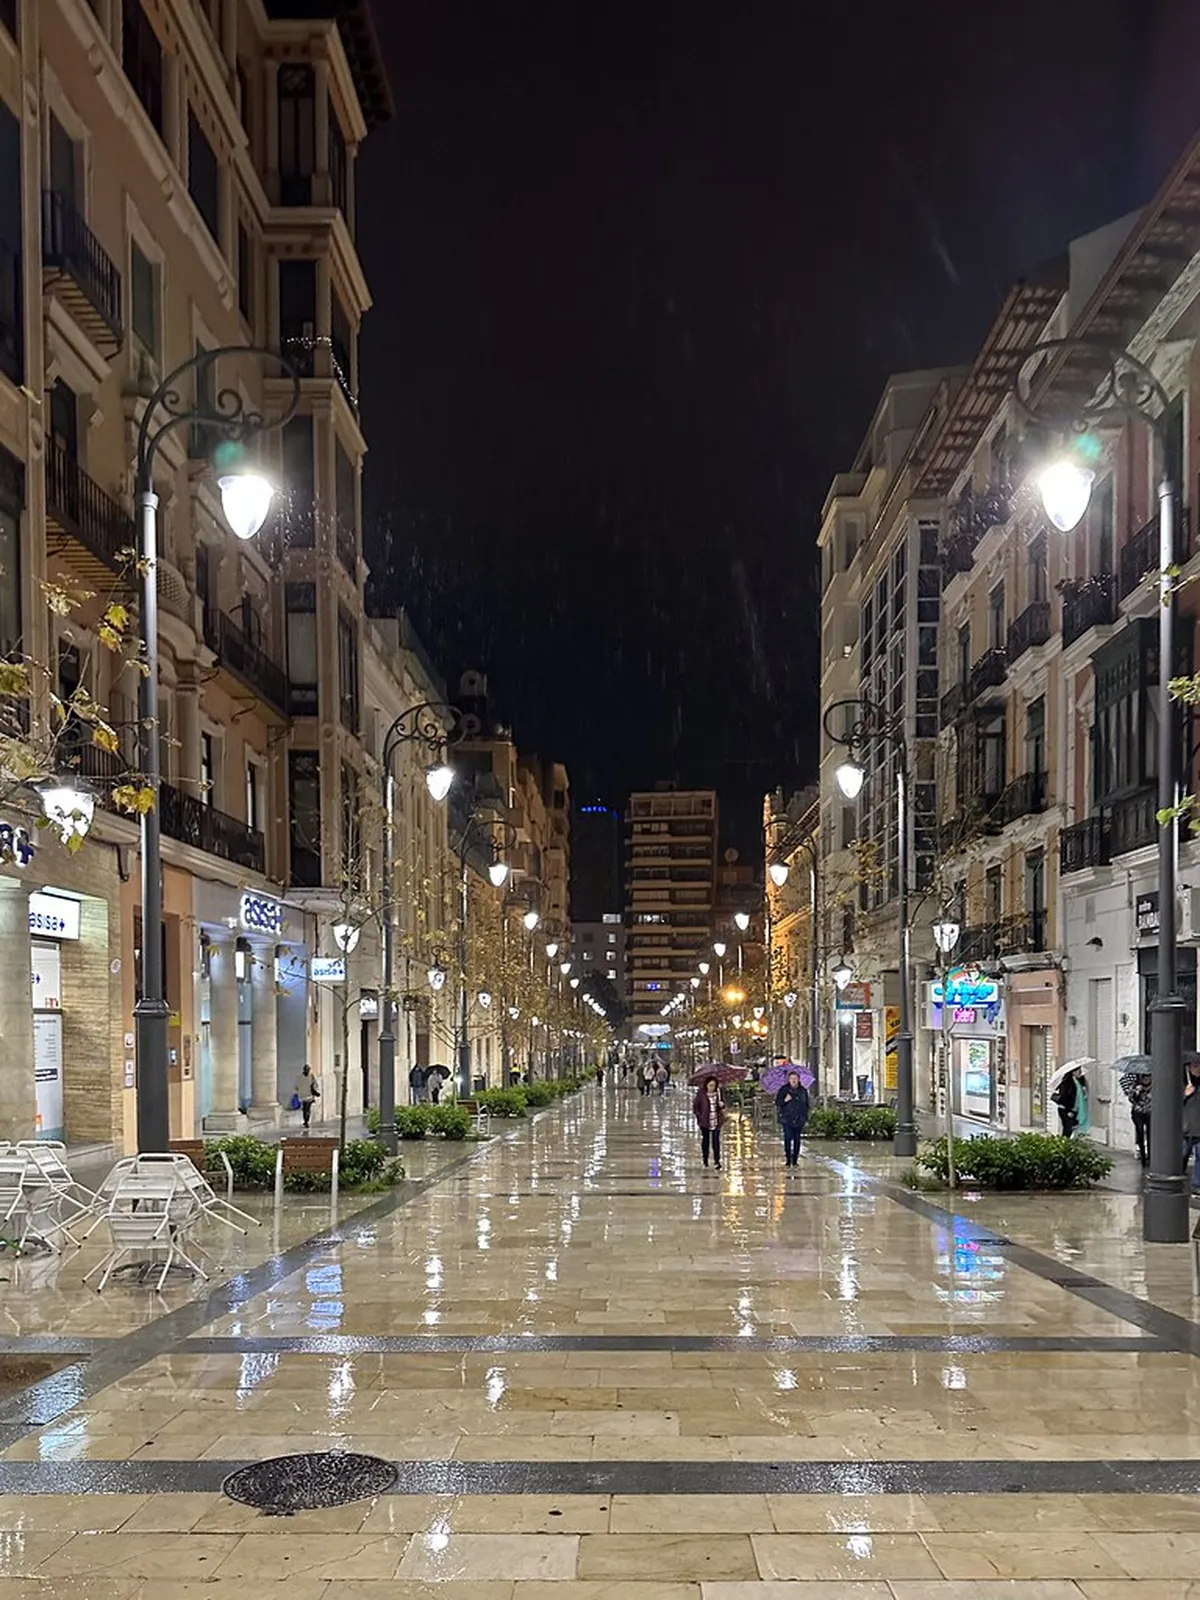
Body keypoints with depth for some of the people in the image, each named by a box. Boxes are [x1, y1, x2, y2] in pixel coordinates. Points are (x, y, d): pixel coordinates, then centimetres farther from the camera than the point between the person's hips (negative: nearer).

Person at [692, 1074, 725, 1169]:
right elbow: (695, 1106, -1)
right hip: (705, 1121, -1)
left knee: (716, 1140, -3)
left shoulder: (718, 1093, -3)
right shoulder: (701, 1094, -11)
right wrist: (698, 1115, -6)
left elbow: (722, 1102, 11)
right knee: (705, 1140, 11)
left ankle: (717, 1161, 2)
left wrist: (722, 1104, -11)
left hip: (716, 1121, 1)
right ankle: (705, 1161, 25)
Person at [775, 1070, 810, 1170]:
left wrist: (805, 1117, 10)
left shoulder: (803, 1091, 8)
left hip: (799, 1119, 2)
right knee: (788, 1138, -9)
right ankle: (787, 1159, -4)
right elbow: (777, 1102, 1)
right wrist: (785, 1100, -17)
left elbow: (806, 1105, 16)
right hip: (787, 1118, -2)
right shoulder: (783, 1090, 1)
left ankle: (795, 1159, 11)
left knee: (797, 1139, 4)